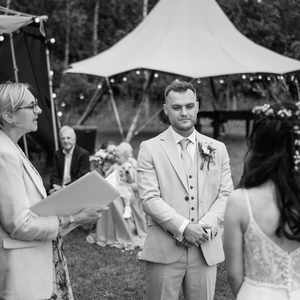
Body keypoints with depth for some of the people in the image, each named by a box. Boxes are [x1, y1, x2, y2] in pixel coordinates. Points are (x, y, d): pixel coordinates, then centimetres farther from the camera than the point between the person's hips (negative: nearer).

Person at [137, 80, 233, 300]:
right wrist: (183, 227, -17)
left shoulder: (217, 149, 12)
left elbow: (226, 194, 6)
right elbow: (149, 198, -7)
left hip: (206, 250, 3)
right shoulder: (150, 149, 2)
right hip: (164, 250, -2)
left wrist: (205, 226, -10)